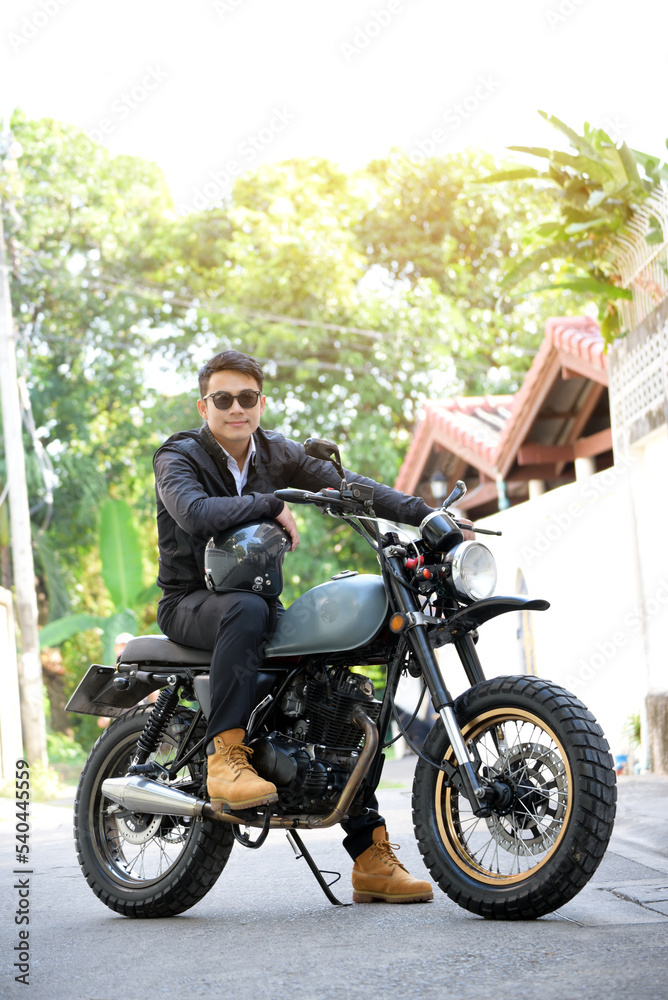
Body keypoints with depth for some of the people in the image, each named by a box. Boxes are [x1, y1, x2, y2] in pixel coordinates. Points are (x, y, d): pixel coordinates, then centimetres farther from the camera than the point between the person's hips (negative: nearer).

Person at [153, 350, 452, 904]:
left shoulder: (277, 453, 8)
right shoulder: (178, 457, -7)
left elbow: (346, 484, -3)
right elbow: (196, 512, -29)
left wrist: (425, 513, -15)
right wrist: (272, 504, -28)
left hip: (257, 597, 5)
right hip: (191, 603, -5)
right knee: (247, 610, -40)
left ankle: (372, 858, -5)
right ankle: (226, 756, -40)